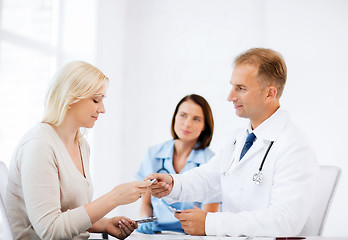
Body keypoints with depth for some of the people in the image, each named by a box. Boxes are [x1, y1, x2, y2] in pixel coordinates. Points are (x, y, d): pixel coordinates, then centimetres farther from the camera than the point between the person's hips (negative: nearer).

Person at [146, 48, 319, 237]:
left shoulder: (294, 148, -15)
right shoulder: (238, 138, 13)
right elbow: (208, 178, 19)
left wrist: (209, 223, -23)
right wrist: (172, 184, -3)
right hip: (227, 235, 6)